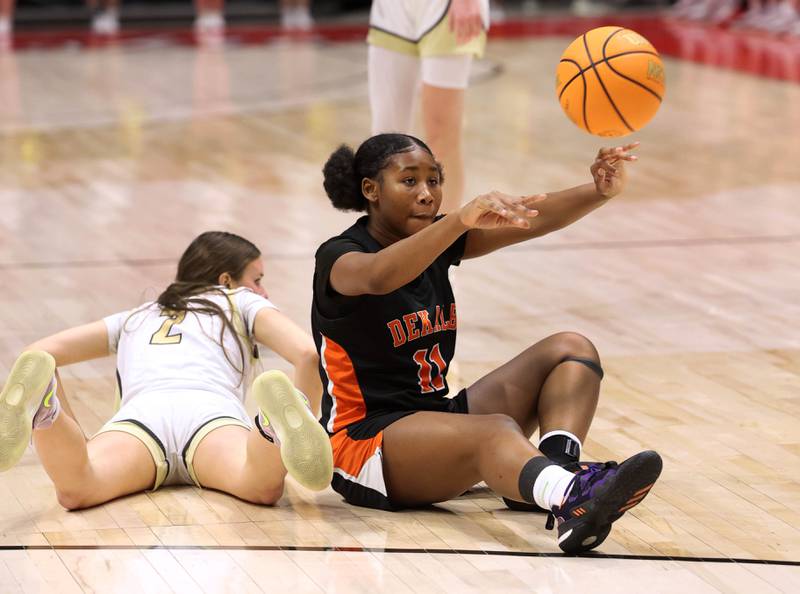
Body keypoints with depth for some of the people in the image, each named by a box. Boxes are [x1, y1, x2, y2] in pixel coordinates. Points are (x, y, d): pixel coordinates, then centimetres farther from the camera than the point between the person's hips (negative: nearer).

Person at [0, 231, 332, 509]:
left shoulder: (137, 317, 41)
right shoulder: (242, 301, 34)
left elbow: (40, 352, 32)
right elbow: (307, 353, 17)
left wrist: (75, 442, 37)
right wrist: (304, 427, 31)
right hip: (214, 411, -2)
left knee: (76, 490, -29)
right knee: (262, 487, -32)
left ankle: (42, 409, -56)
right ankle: (276, 426, -63)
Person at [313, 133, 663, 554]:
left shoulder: (438, 239, 9)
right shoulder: (338, 258, -13)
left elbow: (531, 222, -4)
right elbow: (379, 277, -40)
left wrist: (600, 193, -24)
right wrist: (463, 218, -53)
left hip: (436, 415, 9)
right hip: (364, 440, -9)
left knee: (570, 350, 0)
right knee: (494, 430, -38)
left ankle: (561, 468, -31)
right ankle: (574, 498, -71)